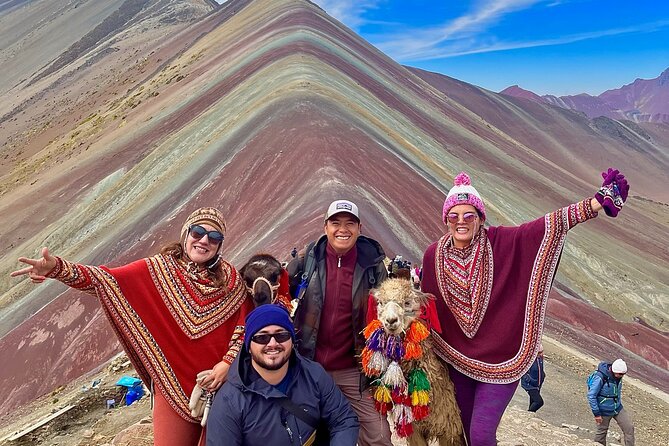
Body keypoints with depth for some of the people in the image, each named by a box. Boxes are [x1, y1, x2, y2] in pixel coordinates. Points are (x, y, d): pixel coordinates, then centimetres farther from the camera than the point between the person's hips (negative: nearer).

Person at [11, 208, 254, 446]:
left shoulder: (231, 279, 0)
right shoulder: (159, 269, -5)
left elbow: (245, 325, 1)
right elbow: (106, 279, -14)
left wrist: (228, 362, -12)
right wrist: (57, 268, -29)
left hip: (220, 383, 2)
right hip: (174, 383, -1)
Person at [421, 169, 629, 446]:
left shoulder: (501, 242, -12)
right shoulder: (434, 255, -4)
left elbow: (547, 225, -20)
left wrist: (597, 203, -27)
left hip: (499, 359, -3)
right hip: (457, 359, 3)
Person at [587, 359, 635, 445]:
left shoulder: (618, 376, -6)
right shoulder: (600, 378, -28)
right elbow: (591, 396, -23)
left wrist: (619, 404, 20)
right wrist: (596, 414, -19)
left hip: (618, 409, 6)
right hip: (604, 411, -6)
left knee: (629, 427, 0)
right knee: (601, 433, 8)